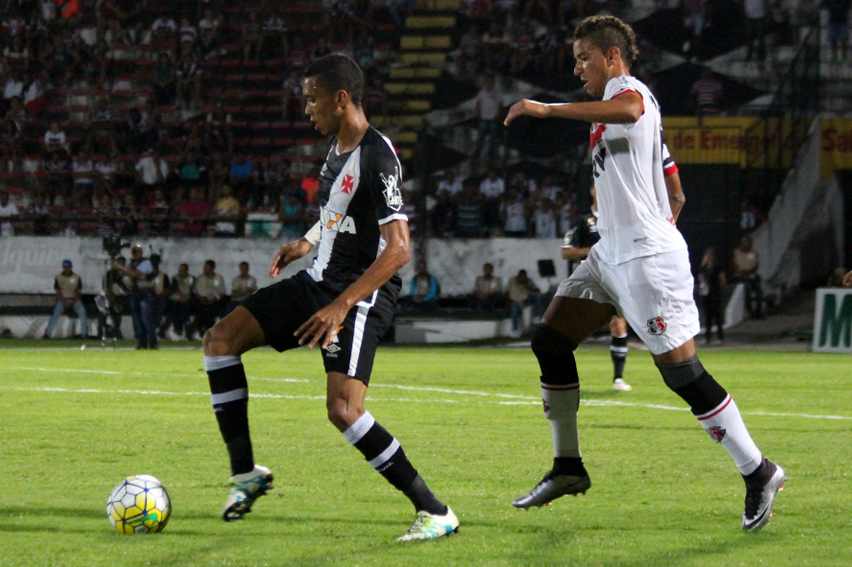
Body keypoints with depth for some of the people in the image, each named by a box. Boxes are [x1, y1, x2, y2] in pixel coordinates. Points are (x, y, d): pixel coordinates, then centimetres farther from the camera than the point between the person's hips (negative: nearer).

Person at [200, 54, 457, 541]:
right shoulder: (339, 144, 9)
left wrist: (341, 306, -31)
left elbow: (398, 249, -28)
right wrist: (310, 240, 16)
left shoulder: (376, 157, -20)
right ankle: (246, 472, 7)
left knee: (343, 409, -25)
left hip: (361, 297, -10)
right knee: (221, 339, 3)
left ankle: (435, 512, -15)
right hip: (318, 282, 10)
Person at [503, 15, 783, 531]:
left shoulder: (627, 88, -8)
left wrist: (546, 109, -36)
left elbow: (627, 109, -37)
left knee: (682, 371, -9)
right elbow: (674, 197, 26)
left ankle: (758, 472, 0)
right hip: (612, 255, 11)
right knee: (550, 340, 6)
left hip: (647, 257, -11)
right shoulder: (625, 102, 22)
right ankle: (568, 468, 11)